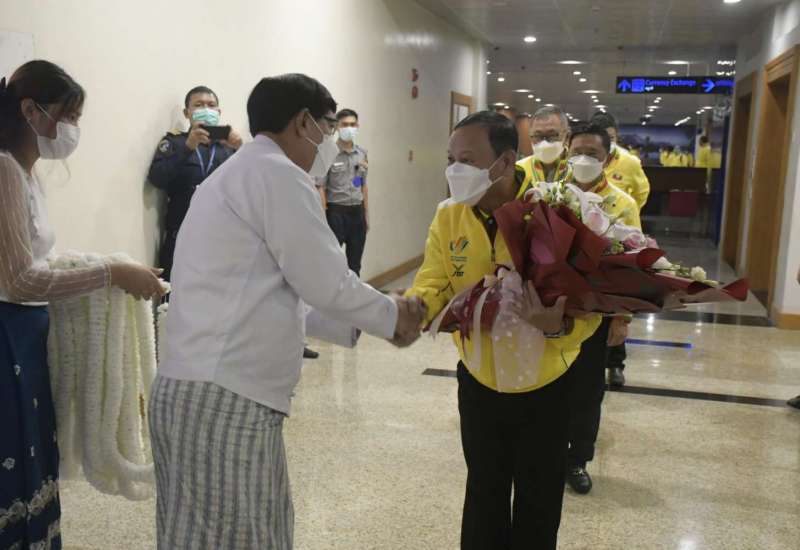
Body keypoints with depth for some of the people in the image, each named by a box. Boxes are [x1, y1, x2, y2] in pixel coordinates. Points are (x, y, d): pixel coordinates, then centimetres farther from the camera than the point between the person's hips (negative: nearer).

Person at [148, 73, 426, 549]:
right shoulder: (276, 172, -11)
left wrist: (380, 313, 20)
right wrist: (394, 317, 6)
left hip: (208, 388, 10)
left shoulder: (240, 172, 22)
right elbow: (326, 284, -12)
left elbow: (295, 286, 23)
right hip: (224, 399, -10)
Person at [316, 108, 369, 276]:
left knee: (355, 262, 13)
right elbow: (321, 187, -10)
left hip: (357, 211, 5)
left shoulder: (362, 153, 7)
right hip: (336, 211, -5)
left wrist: (366, 214, 13)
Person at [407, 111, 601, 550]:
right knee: (484, 493, 22)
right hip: (478, 381, 3)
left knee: (537, 502, 16)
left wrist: (559, 325, -43)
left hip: (545, 386, -2)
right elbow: (434, 284, -14)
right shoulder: (448, 216, -8)